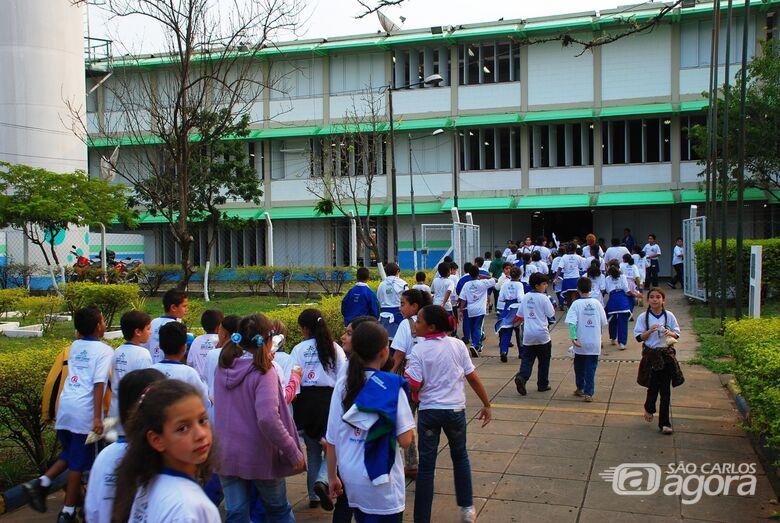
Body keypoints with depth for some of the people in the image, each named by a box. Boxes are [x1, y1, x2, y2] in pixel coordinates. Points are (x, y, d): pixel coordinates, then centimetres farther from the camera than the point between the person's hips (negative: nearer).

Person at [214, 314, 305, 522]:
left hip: (226, 455, 4)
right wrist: (294, 452, -21)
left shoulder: (223, 369, -1)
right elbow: (268, 418, -29)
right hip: (259, 457, -4)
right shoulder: (264, 371, -18)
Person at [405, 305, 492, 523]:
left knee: (426, 465, 6)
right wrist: (486, 405, 9)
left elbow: (412, 386, -16)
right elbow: (473, 378, 0)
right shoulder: (458, 345, -3)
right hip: (455, 409, 3)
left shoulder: (419, 351, -12)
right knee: (460, 456, 24)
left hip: (429, 411, -2)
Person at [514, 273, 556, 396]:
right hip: (542, 335, -4)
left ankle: (521, 377, -19)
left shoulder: (525, 297, 6)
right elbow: (551, 314, -6)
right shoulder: (543, 298, -10)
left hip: (528, 335, 4)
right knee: (544, 360, 12)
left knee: (527, 359, 6)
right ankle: (543, 384, 18)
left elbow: (520, 316, 11)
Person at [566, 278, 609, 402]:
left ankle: (580, 389, 30)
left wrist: (573, 338, -22)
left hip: (580, 343, -1)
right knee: (591, 368, 4)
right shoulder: (597, 303, -2)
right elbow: (604, 323, 3)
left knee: (579, 366, 17)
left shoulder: (576, 304, -8)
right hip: (594, 343, 1)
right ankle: (588, 393, -1)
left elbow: (572, 323, -19)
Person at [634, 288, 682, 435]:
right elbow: (639, 337, -2)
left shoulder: (669, 316, 1)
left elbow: (677, 334, 7)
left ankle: (665, 423, 8)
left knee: (665, 389, 1)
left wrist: (670, 333, -14)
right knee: (653, 387, 5)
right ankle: (649, 409, 38)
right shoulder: (643, 317, -1)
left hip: (666, 354, 1)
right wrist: (650, 331, -18)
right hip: (650, 355, -1)